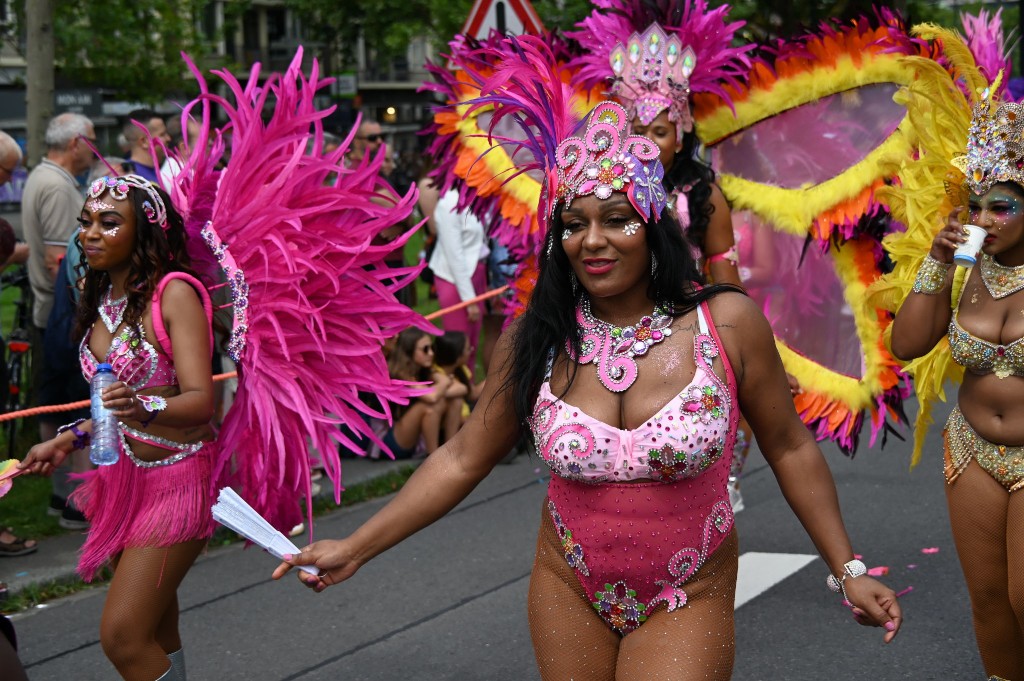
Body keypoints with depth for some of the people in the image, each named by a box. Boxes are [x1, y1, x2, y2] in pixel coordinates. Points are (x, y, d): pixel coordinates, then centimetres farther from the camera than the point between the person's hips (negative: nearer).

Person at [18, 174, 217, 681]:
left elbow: (200, 400, -26)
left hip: (174, 478, -8)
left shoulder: (174, 293, -17)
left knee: (123, 638, -12)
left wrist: (145, 408, -43)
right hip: (121, 473, 8)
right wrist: (66, 442, 13)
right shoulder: (100, 295, 6)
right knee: (155, 637, 17)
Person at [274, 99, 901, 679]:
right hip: (568, 594, 2)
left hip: (685, 604, -2)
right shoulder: (536, 338, -8)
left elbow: (790, 449, -3)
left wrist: (847, 570, -3)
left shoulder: (727, 323, -13)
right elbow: (462, 460, -1)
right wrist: (354, 549, -5)